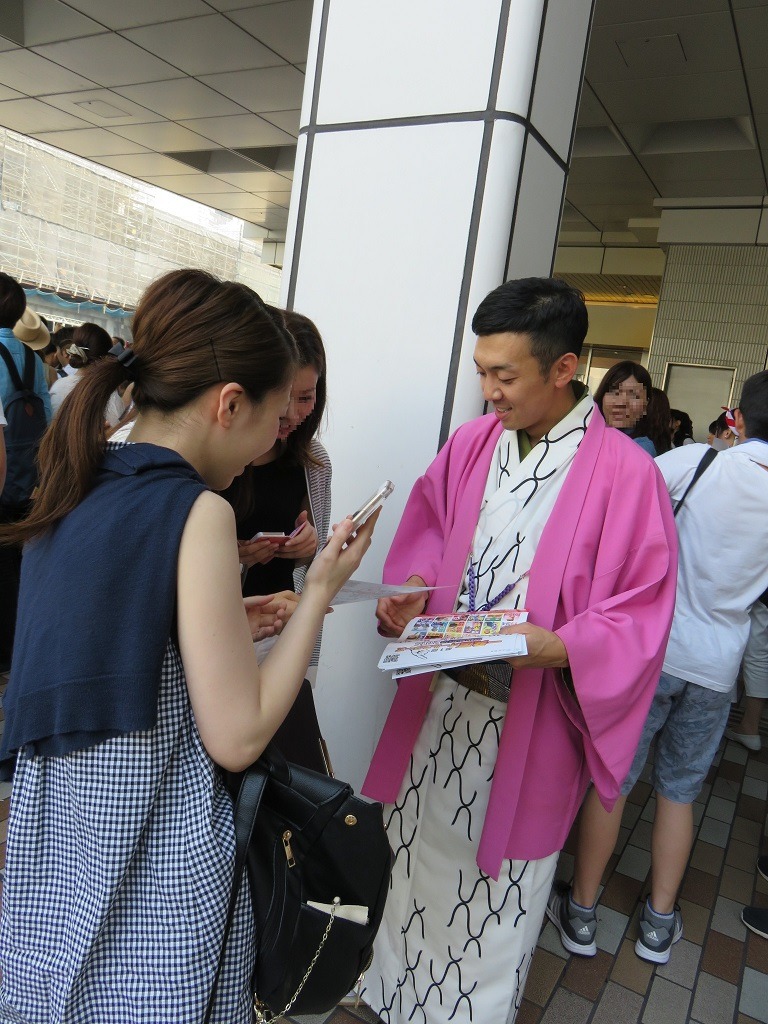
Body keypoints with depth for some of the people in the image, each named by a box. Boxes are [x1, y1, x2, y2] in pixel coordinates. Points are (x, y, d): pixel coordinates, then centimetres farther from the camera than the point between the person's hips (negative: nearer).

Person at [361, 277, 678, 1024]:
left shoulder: (625, 472, -13)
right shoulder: (471, 443, 1)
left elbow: (642, 613, -10)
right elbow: (424, 539, 11)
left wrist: (561, 647, -26)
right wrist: (409, 596, -8)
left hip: (526, 726, -4)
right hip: (436, 704, 5)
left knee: (495, 896, 13)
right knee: (418, 862, 22)